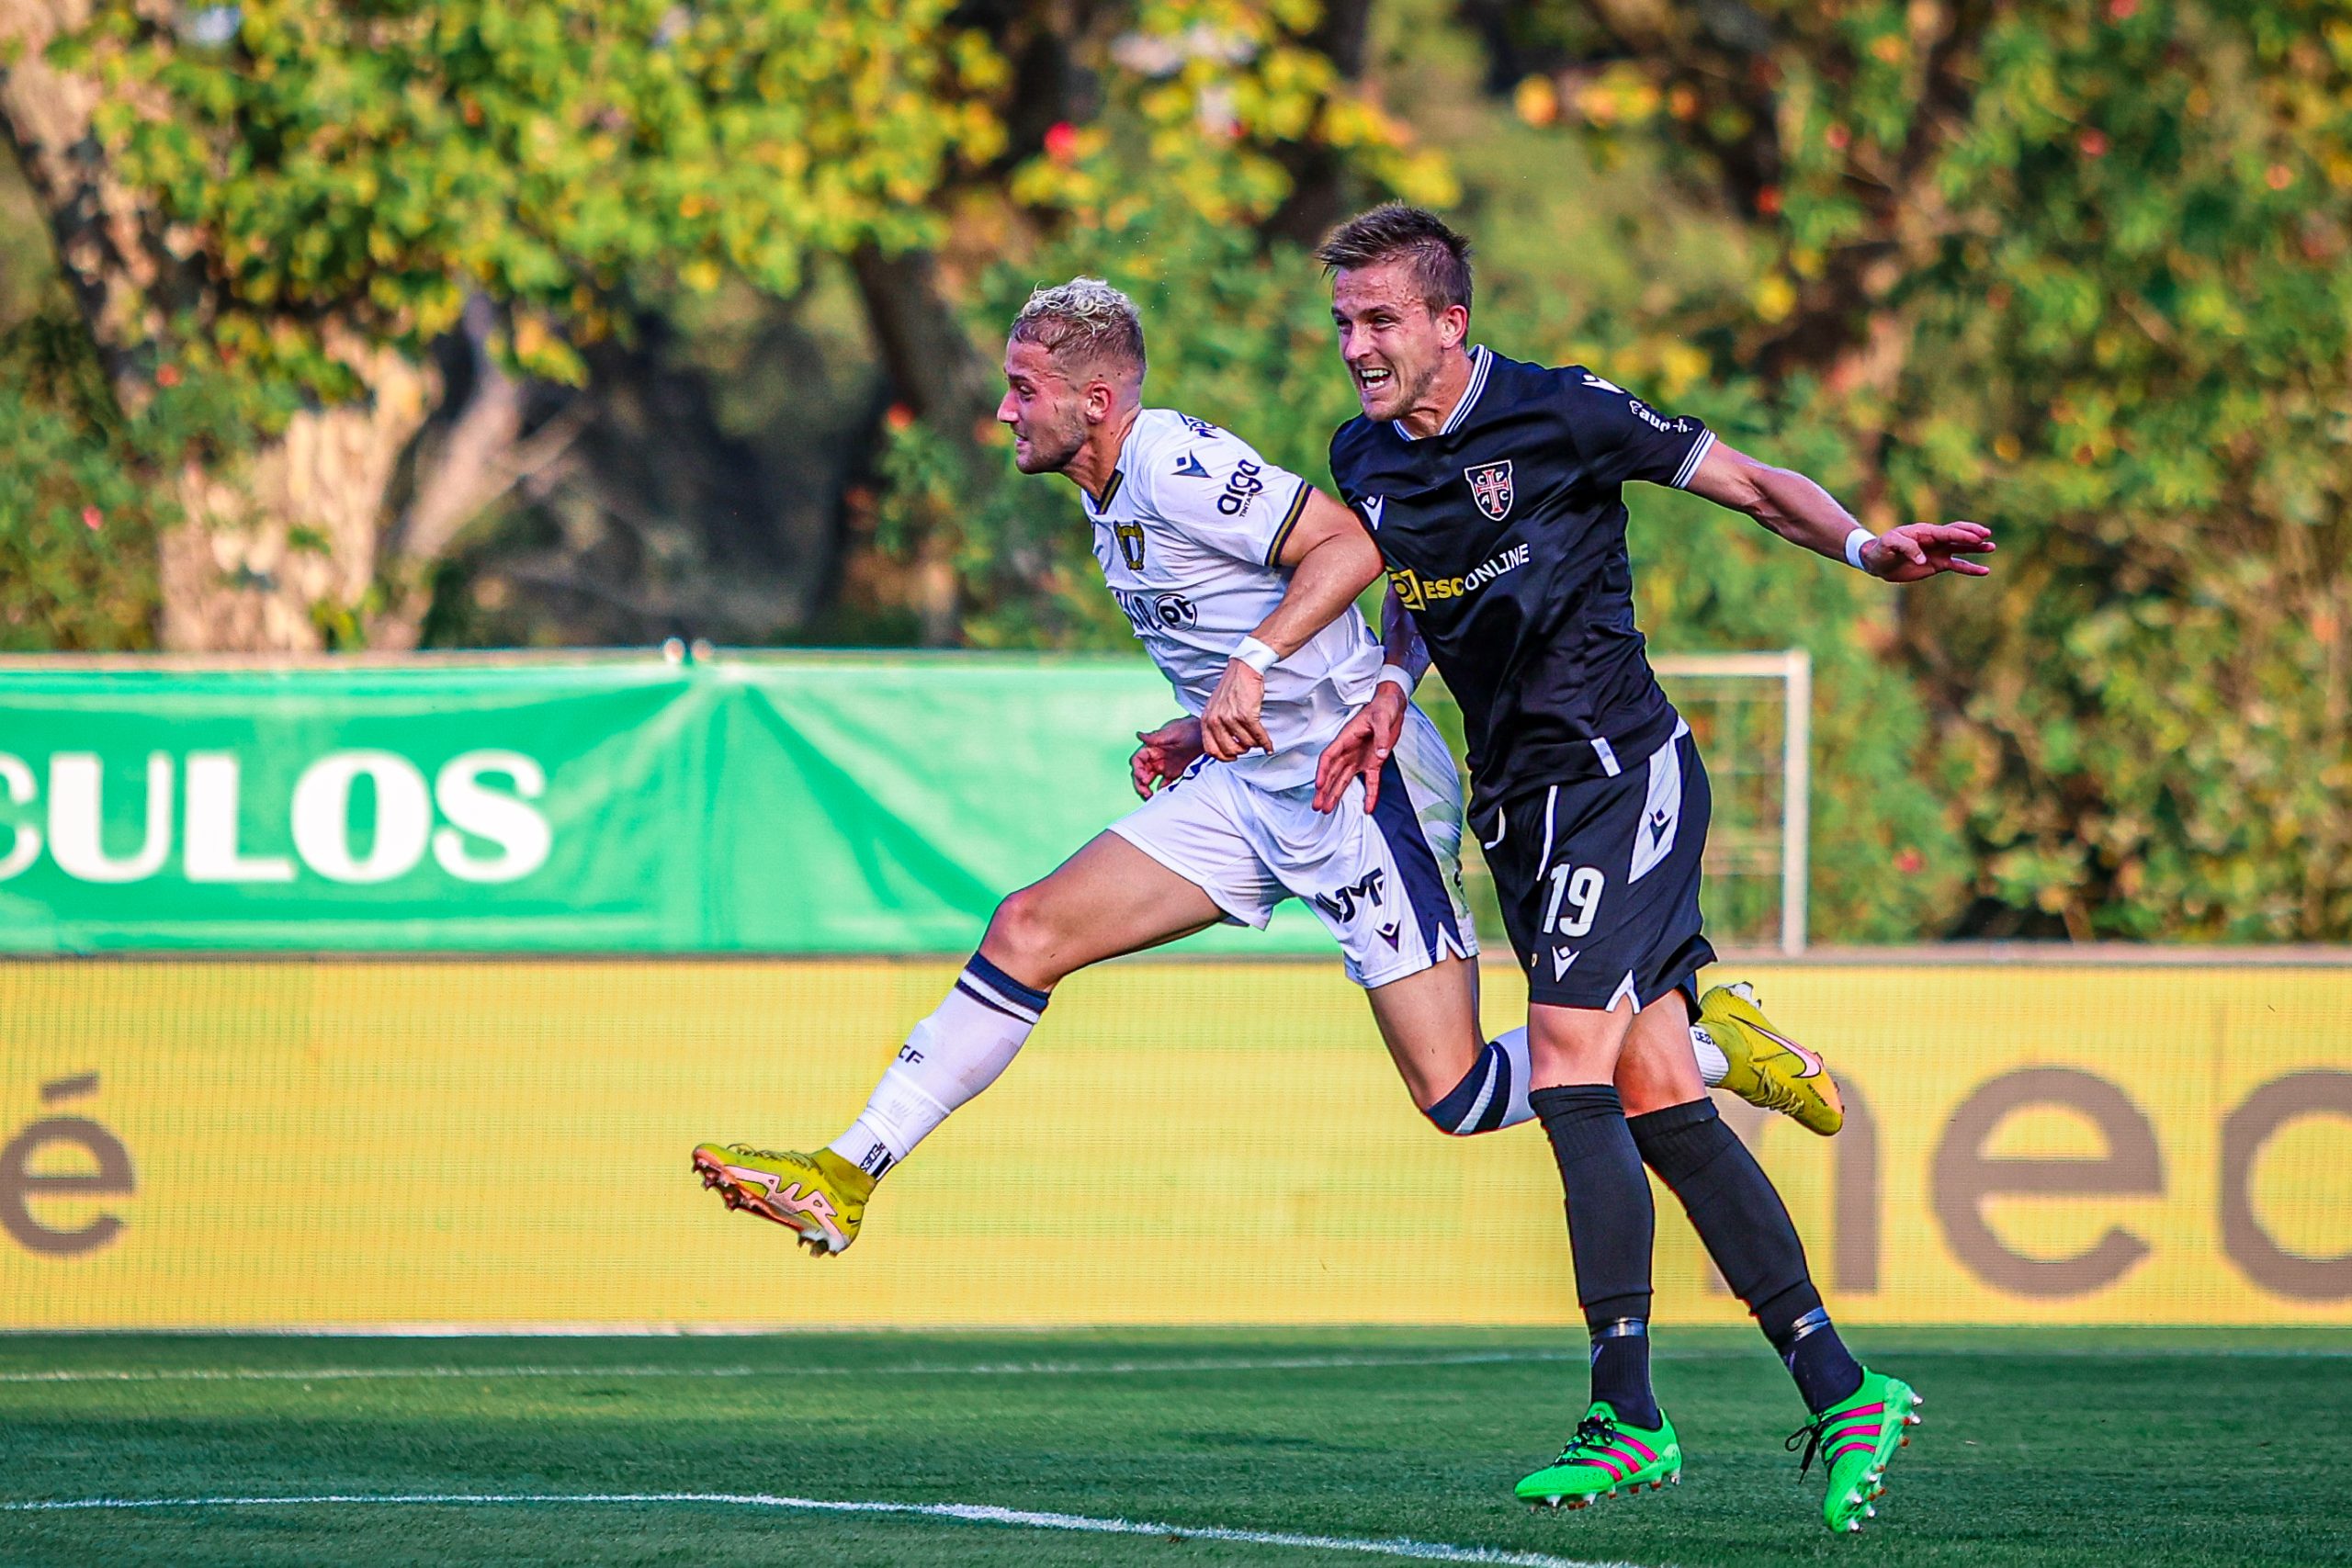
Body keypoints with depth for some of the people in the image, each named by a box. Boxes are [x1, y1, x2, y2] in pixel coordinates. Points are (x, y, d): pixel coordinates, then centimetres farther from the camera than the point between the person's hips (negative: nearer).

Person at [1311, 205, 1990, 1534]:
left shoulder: (1561, 415, -11)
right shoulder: (1366, 460, 8)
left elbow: (1753, 484, -5)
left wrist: (1866, 547, -22)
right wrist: (1389, 695, 9)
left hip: (1621, 775, -7)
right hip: (1519, 807, 7)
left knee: (1570, 1065, -18)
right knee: (1657, 1099, 3)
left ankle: (1628, 1414, -18)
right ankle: (1840, 1389, 8)